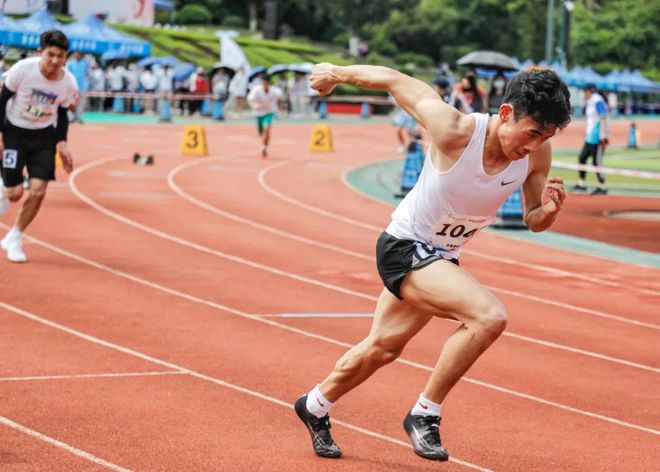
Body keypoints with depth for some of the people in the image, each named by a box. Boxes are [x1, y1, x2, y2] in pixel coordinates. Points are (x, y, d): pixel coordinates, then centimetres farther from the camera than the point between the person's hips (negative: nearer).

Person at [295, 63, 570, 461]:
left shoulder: (537, 152, -15)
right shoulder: (456, 131, -32)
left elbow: (533, 222, -1)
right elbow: (395, 80, -19)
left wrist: (547, 211, -25)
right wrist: (336, 73, -4)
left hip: (441, 257, 7)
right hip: (405, 248, -7)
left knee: (383, 347, 24)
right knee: (489, 316, -28)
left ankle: (315, 407, 50)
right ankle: (425, 415, -12)